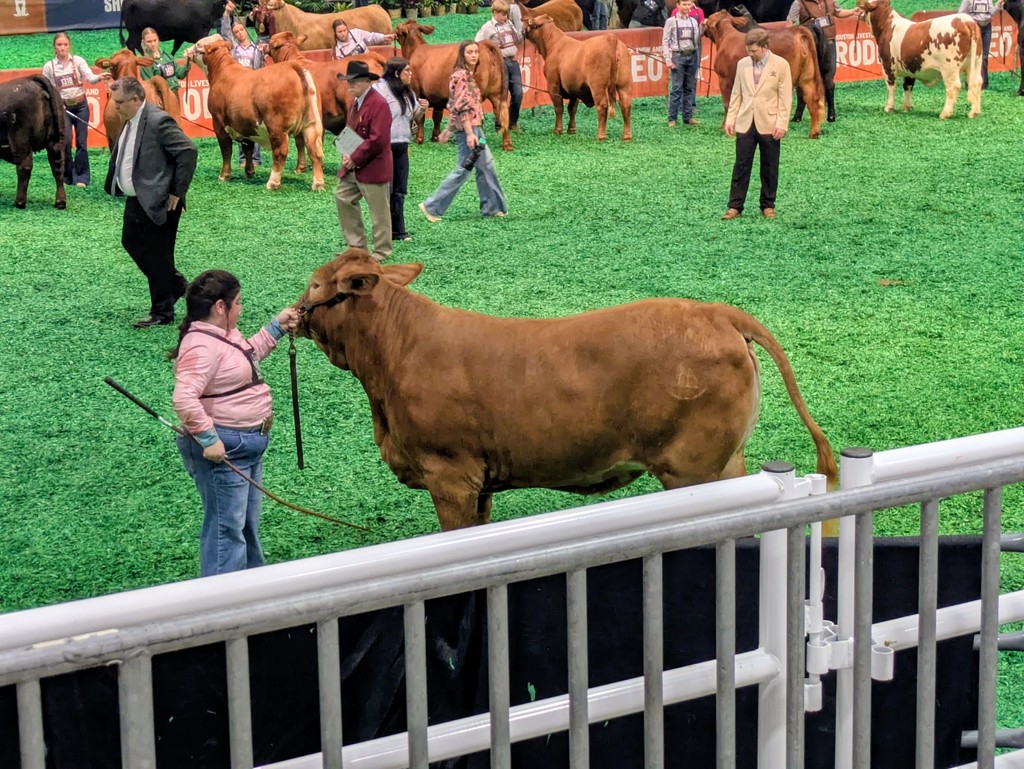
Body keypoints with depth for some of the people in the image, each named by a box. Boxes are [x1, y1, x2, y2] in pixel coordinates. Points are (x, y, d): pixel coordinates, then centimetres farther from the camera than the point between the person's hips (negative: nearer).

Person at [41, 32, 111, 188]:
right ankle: (67, 175, 8)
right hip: (62, 107, 0)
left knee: (82, 141, 2)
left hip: (80, 105, 0)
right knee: (65, 141, -7)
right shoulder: (49, 67, 0)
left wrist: (100, 77, -36)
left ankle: (81, 177, 10)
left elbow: (90, 77, -15)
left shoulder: (78, 61, -2)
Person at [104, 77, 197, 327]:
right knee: (131, 242, 16)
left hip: (157, 201, -10)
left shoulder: (158, 121, -21)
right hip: (135, 200, 10)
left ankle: (162, 312, 11)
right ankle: (175, 283, 32)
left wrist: (177, 192, -19)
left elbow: (188, 150, -23)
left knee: (157, 255, -1)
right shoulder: (130, 121, 8)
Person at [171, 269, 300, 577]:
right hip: (222, 448, -11)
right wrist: (208, 439, -33)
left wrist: (276, 327, 25)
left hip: (248, 444, 11)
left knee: (248, 523, 22)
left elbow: (248, 356, 30)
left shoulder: (225, 333, 8)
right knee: (226, 528, -5)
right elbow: (184, 399, -34)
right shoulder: (201, 346, -24)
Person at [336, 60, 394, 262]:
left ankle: (381, 251, 12)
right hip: (354, 167, 10)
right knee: (343, 198, 10)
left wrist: (354, 158, -19)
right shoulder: (356, 102, 12)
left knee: (379, 211, 1)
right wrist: (347, 155, 3)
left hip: (373, 167, -10)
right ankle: (357, 244, 18)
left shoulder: (378, 104, -18)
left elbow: (377, 140, -24)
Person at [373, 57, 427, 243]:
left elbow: (414, 118, 21)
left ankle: (397, 230, 17)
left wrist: (421, 109, 0)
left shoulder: (408, 93, 13)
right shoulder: (380, 89, -11)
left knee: (399, 191, 10)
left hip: (401, 147, 8)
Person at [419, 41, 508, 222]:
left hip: (474, 127, 10)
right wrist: (470, 133, -25)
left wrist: (449, 129, 21)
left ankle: (491, 207, 19)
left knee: (486, 165, 12)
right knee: (463, 170, -6)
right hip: (468, 128, -10)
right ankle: (432, 206, -1)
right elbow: (462, 107, -21)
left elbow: (454, 106, 19)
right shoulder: (461, 76, -15)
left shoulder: (467, 75, 14)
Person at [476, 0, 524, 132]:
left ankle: (513, 123, 18)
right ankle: (499, 126, 5)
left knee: (518, 94, 3)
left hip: (513, 61, 6)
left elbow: (519, 40, 20)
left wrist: (524, 29, 5)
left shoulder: (510, 23, 13)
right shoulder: (488, 27, -4)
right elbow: (478, 44, -7)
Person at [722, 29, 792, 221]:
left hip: (769, 125, -3)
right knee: (741, 166, 2)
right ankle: (735, 206, 5)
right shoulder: (743, 64, 6)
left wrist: (781, 124, -12)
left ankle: (768, 206, 16)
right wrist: (730, 119, 4)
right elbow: (736, 94, 11)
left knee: (769, 168, 6)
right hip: (745, 124, 3)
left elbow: (785, 97, -6)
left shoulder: (781, 65, -5)